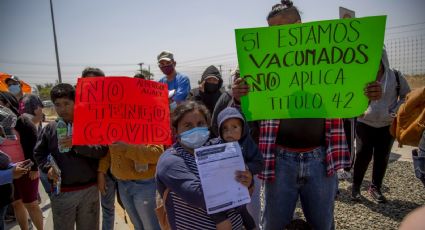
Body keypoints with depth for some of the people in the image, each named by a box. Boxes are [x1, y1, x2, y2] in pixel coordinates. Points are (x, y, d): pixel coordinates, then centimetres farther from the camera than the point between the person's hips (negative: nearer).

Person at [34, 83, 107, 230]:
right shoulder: (50, 128, 1)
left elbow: (102, 150, -14)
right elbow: (38, 153, 10)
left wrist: (78, 144, -26)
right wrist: (48, 168, -7)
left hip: (89, 190, -1)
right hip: (61, 192, 2)